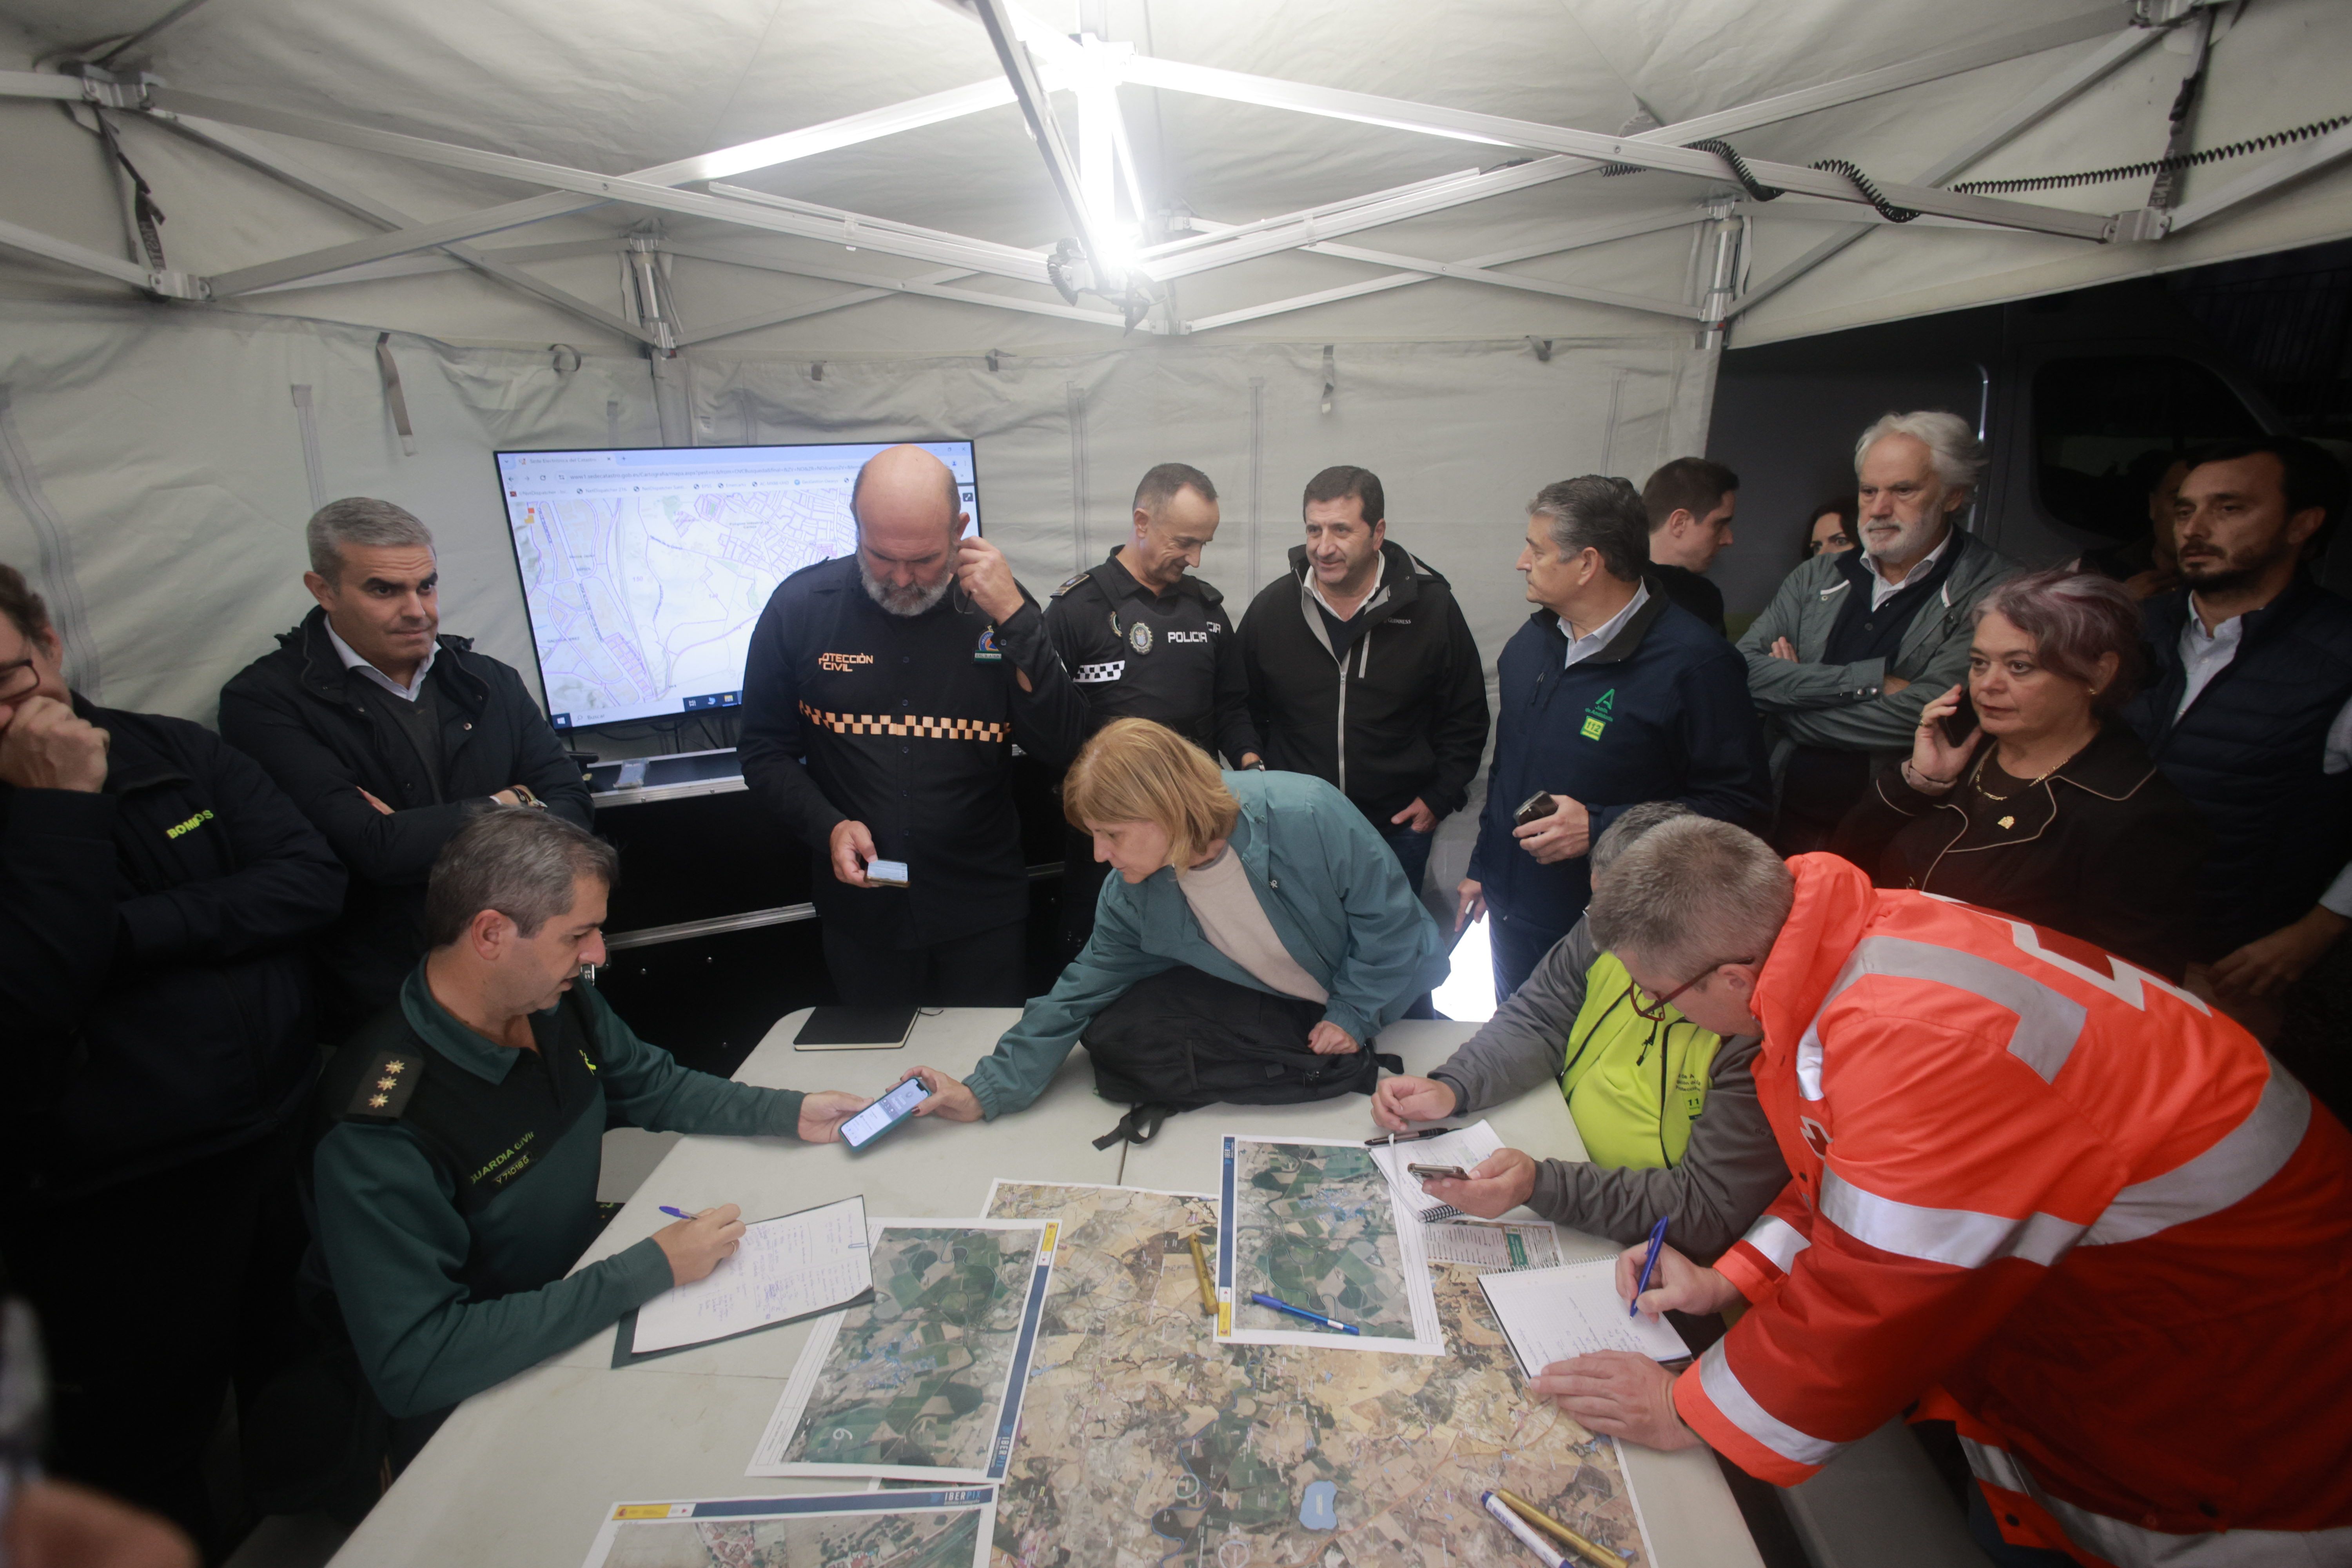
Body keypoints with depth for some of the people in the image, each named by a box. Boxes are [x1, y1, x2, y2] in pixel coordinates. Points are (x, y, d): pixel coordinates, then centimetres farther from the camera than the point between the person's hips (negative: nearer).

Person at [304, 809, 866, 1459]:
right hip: (469, 1400, -6)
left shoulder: (560, 1003, -8)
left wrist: (792, 1113, -4)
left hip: (578, 1294, 6)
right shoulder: (380, 1127, -30)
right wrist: (649, 1269, -30)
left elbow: (655, 1087, 10)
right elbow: (411, 1365, -31)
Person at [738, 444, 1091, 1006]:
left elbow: (1063, 749, -14)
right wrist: (828, 826, -15)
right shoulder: (801, 606, -6)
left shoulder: (997, 607, -7)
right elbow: (766, 752, 2)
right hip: (861, 912, 1)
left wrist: (1015, 620, -21)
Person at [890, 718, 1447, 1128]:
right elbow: (1081, 993, -9)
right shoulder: (1132, 895, -16)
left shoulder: (1308, 816, -32)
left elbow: (1389, 915, -20)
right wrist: (985, 1092, -14)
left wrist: (1353, 1014, -18)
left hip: (1383, 991, -2)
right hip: (1271, 1009, 3)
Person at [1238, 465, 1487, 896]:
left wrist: (1440, 798, -3)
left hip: (1399, 829, 0)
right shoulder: (1270, 608, -4)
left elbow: (1466, 719, 2)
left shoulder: (1433, 608, -7)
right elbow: (1247, 712, 7)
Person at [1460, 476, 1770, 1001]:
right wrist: (1481, 869, 17)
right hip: (1511, 915, 7)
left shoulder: (1695, 663, -18)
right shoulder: (1532, 640, 7)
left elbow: (1736, 802, -19)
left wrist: (1601, 828, -25)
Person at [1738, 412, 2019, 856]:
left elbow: (1921, 716, -15)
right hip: (1780, 820, 3)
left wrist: (1791, 691, -4)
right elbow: (1743, 671, -3)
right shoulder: (1817, 576, 12)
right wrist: (1870, 681, -12)